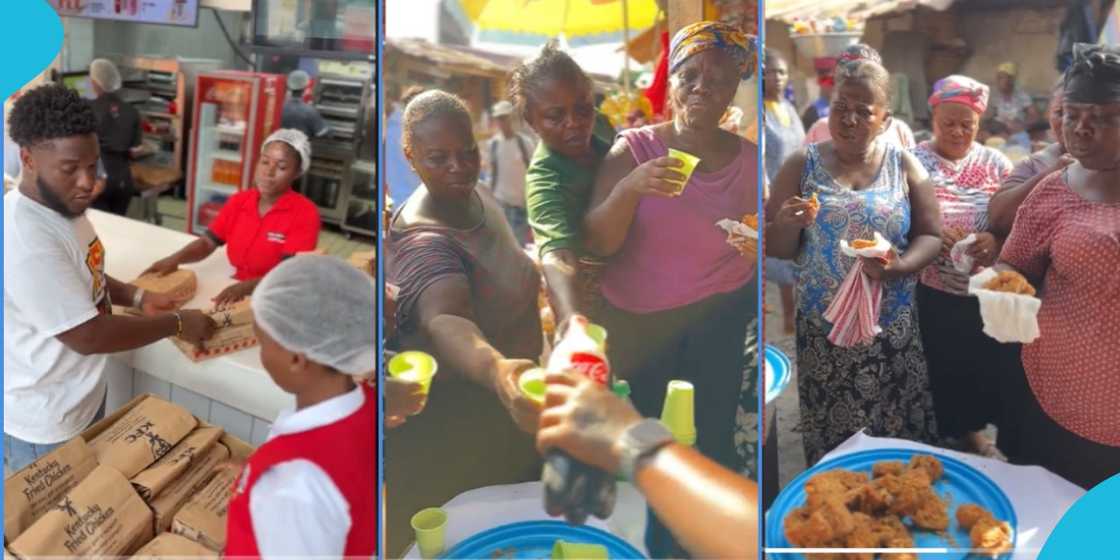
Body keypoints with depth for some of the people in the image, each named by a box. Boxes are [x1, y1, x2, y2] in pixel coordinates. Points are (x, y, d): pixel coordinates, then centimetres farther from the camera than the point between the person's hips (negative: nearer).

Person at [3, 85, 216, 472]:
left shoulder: (63, 205, -2)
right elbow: (88, 336, -29)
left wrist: (137, 297, 1)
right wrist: (176, 323, -20)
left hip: (84, 398, 9)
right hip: (45, 427, -8)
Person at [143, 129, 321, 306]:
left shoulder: (305, 213, -12)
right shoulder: (238, 201, 7)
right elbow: (207, 243, 7)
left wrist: (245, 287, -36)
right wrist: (175, 259, -13)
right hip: (237, 292, 5)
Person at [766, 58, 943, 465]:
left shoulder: (903, 165, 4)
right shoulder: (803, 165, 3)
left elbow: (930, 236, 3)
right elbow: (775, 247, 4)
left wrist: (899, 267, -17)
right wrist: (788, 226, -19)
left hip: (893, 330, 1)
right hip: (822, 330, 0)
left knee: (901, 433, 2)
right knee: (829, 440, 1)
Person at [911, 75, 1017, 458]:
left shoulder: (995, 163, 6)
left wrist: (996, 239, -19)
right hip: (929, 290, -3)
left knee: (983, 362, 13)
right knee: (937, 364, 5)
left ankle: (970, 428, 35)